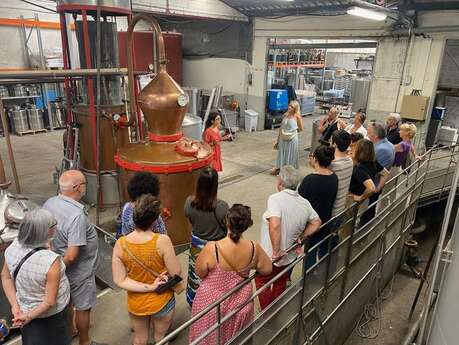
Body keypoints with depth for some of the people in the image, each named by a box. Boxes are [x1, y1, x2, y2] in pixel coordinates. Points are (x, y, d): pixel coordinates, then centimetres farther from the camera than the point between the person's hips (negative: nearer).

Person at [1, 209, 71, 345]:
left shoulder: (13, 247, -17)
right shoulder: (51, 261, -35)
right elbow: (50, 301, -28)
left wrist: (15, 306, -2)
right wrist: (29, 317, -12)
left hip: (25, 309, 5)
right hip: (51, 316, -5)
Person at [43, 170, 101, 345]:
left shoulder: (49, 204, -10)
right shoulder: (77, 215, -34)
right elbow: (71, 256, -34)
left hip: (61, 265, 8)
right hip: (78, 271, -8)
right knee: (83, 308, 15)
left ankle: (69, 330, 52)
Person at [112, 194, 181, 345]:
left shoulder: (120, 244, -19)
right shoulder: (162, 241, -29)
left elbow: (120, 280, -16)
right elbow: (176, 273, -20)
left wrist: (149, 287, -17)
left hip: (135, 303, 3)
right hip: (161, 302, -2)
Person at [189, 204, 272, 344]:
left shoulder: (212, 248, -30)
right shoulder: (254, 248, -21)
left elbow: (200, 272, -14)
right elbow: (267, 269, -6)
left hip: (212, 302, -2)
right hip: (240, 301, 3)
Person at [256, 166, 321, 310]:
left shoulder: (275, 198, -26)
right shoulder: (305, 203, -6)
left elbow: (274, 226, -39)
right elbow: (316, 223, 8)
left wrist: (276, 251, -28)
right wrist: (300, 238, 5)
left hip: (270, 257, -6)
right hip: (290, 256, 6)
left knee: (262, 282, 21)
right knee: (280, 285, 28)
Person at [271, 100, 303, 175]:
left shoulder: (297, 116, -12)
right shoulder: (285, 115, 1)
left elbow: (301, 129, -2)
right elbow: (281, 128, 7)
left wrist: (293, 131, 10)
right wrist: (278, 140, 10)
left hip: (292, 139, -4)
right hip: (283, 138, 5)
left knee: (290, 155, 7)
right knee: (281, 153, 15)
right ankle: (278, 168, 28)